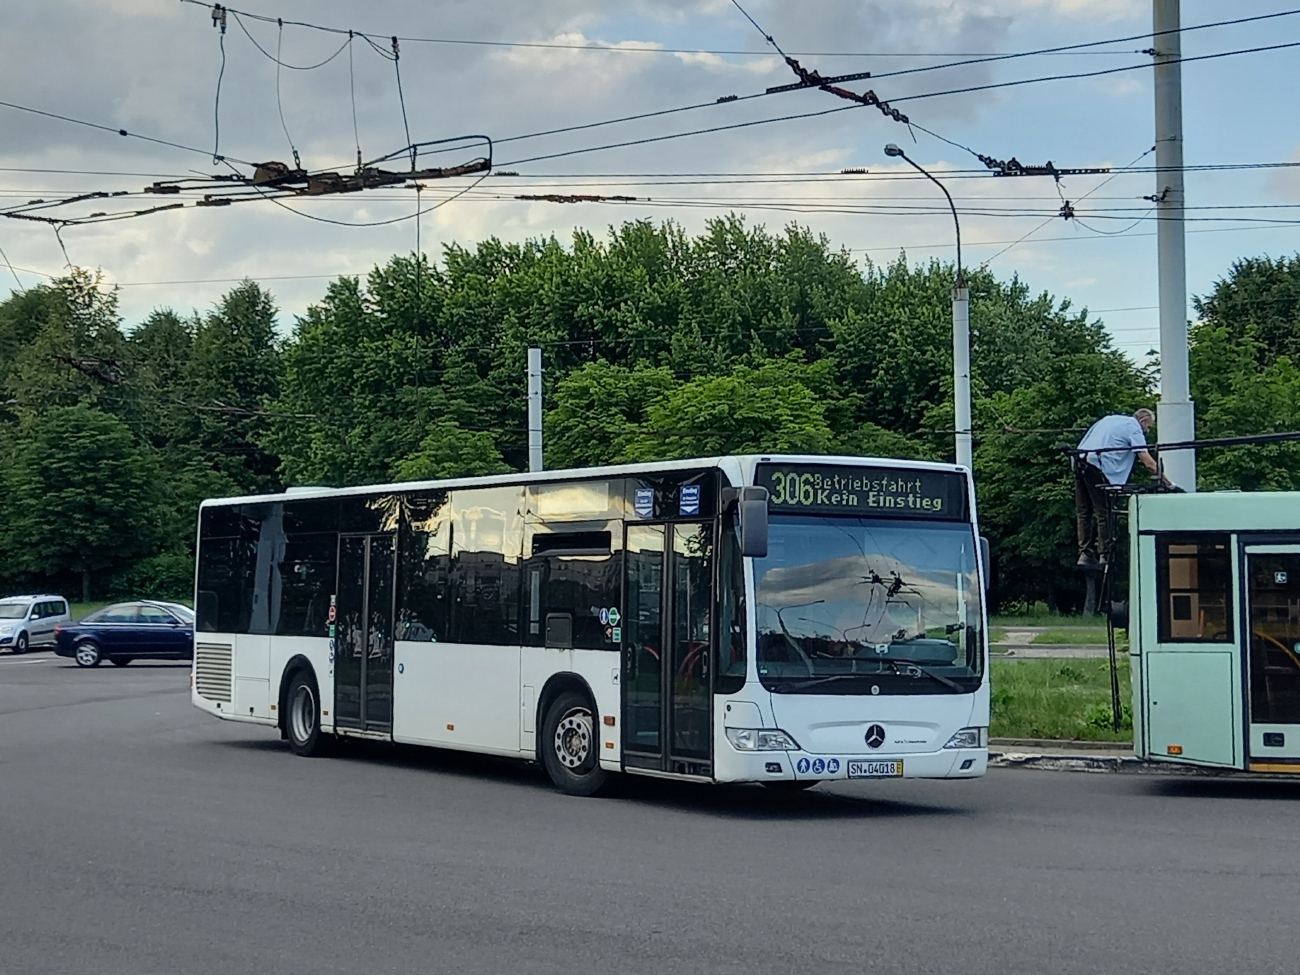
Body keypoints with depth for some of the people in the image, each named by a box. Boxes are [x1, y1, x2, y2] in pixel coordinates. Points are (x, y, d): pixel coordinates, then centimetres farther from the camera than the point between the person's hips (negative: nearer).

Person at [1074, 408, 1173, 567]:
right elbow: (1148, 463, -5)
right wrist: (1167, 482, 0)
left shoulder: (1112, 419, 26)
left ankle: (1084, 554, 8)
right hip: (1098, 466, -8)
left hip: (1080, 460, 8)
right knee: (1104, 514, -2)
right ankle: (1105, 556, -2)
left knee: (1084, 513, 10)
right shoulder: (1134, 429, 2)